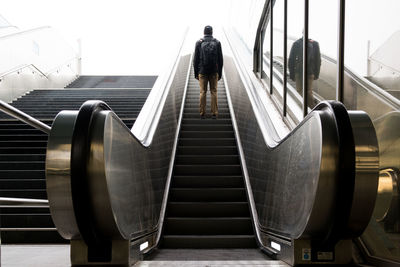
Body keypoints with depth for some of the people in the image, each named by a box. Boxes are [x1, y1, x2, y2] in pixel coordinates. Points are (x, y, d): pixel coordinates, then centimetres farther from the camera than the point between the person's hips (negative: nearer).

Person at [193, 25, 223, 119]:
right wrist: (220, 73, 8)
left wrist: (196, 73, 7)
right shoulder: (217, 43, 2)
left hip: (202, 71, 0)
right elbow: (220, 59, 2)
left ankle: (202, 113, 1)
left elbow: (196, 59, 0)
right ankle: (214, 113, 1)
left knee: (202, 92, 2)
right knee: (213, 92, 3)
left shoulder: (199, 43, 0)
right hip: (214, 72, 0)